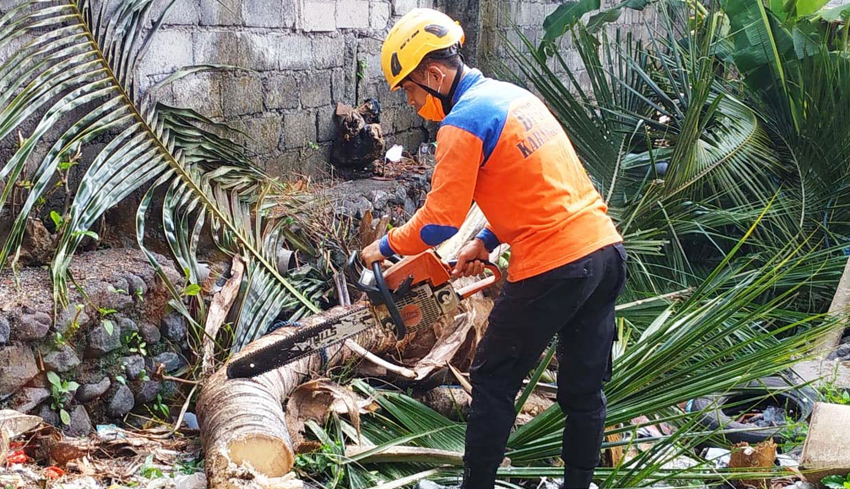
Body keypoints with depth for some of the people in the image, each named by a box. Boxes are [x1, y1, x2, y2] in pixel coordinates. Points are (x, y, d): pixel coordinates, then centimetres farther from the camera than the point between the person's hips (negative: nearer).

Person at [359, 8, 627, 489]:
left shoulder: (463, 121, -11)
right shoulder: (514, 95, 16)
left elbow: (439, 223, -12)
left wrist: (385, 247, 4)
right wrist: (487, 242, 20)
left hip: (553, 269, -8)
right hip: (607, 250, 8)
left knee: (494, 383, 9)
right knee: (585, 390, 15)